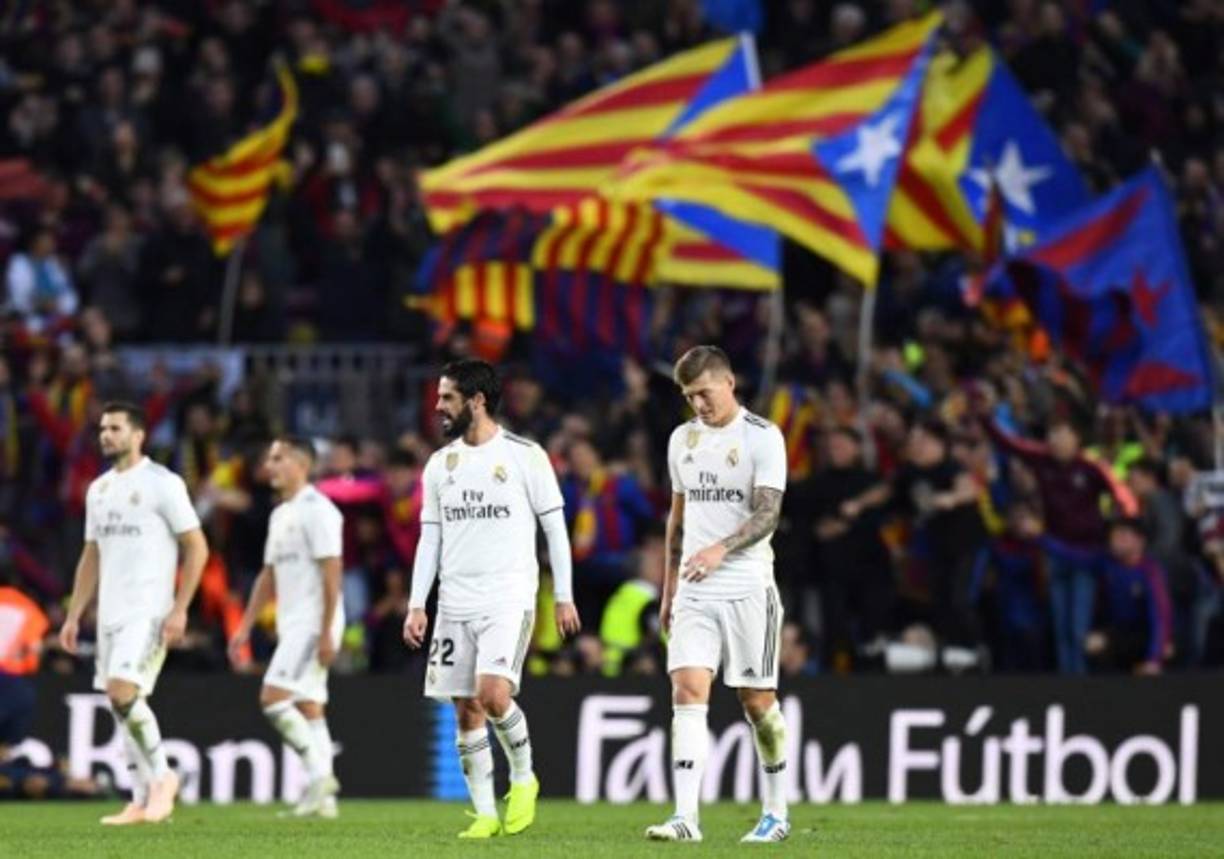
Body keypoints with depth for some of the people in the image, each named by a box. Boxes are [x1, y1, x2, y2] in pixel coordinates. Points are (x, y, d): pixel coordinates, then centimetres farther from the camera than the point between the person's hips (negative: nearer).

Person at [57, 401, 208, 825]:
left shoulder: (162, 484, -7)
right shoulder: (98, 489, 15)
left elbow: (197, 548, -7)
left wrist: (180, 609, -14)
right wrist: (73, 616, 14)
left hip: (149, 611, -7)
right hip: (111, 612, 7)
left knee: (123, 693, -20)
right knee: (123, 703, 5)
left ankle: (162, 775, -3)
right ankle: (143, 801, 10)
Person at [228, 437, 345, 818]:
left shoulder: (316, 510, -12)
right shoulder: (280, 515, 17)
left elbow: (331, 573, -17)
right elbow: (269, 576, 22)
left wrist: (327, 633, -21)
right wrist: (245, 627, 18)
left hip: (313, 623, -10)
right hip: (292, 625, 10)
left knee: (273, 697, -16)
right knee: (307, 706, 7)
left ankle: (319, 772, -12)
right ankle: (322, 798, 7)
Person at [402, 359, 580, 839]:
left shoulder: (525, 456, -3)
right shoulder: (440, 465, 11)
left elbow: (555, 527, 0)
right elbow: (430, 538, 13)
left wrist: (564, 596, -2)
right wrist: (417, 605, 5)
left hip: (509, 598, -5)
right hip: (455, 602, 5)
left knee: (493, 695, -21)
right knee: (466, 709, 2)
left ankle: (523, 777, 4)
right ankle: (485, 813, 8)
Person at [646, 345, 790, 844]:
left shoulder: (763, 438, -6)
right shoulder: (683, 439, 12)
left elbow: (767, 514, -16)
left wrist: (721, 550, -32)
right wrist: (668, 590, 21)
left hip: (748, 588, -4)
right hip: (694, 592, 4)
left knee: (757, 699, 3)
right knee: (687, 691, -10)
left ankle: (776, 813, 18)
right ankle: (686, 817, -18)